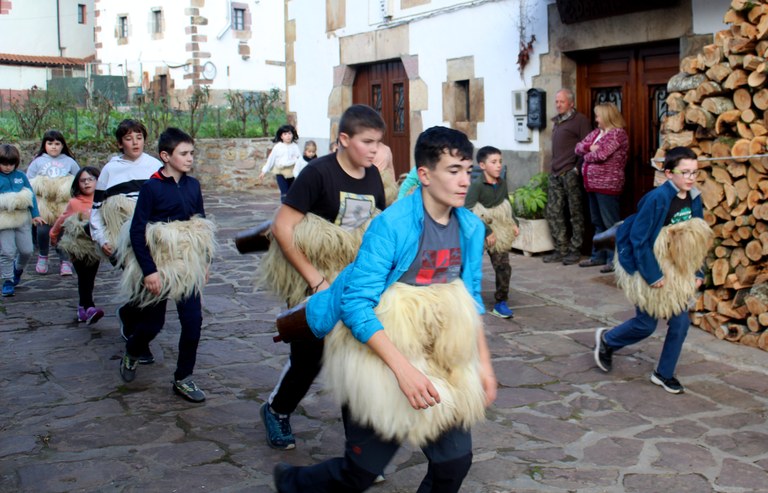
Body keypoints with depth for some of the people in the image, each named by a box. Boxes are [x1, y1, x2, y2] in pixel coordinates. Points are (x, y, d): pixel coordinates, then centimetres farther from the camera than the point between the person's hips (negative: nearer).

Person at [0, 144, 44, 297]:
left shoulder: (21, 176, 5)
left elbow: (31, 195, 9)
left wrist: (35, 215, 8)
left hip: (23, 219, 3)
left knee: (26, 250, 8)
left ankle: (18, 268, 39)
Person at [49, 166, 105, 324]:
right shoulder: (74, 203, -5)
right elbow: (62, 220, 11)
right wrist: (53, 235, 23)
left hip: (96, 246, 2)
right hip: (78, 245, -2)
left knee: (90, 278, 8)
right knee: (84, 278, -7)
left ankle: (83, 307, 21)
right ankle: (89, 308, -13)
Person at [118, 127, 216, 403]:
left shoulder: (192, 185, 2)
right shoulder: (152, 187, -12)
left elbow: (202, 224, 12)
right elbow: (137, 231, -13)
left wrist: (205, 261, 11)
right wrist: (148, 270, -17)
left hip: (188, 266, 4)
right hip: (158, 266, -4)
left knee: (193, 321, -1)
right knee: (153, 323, 8)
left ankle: (183, 379, 14)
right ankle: (131, 354, 41)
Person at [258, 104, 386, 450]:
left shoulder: (372, 177, 1)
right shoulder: (319, 172, -18)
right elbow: (282, 227, -21)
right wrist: (316, 280, -21)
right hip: (314, 284, -5)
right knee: (309, 358, 6)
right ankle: (276, 410, 36)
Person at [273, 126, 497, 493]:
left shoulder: (470, 228, -1)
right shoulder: (391, 225, -21)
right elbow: (356, 304, -24)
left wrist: (483, 362, 9)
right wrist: (402, 367, -30)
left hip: (439, 359, 6)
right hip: (378, 360, -5)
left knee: (455, 462, 5)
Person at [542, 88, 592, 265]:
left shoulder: (580, 120, -5)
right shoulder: (557, 121, 18)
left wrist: (577, 168, -14)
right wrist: (554, 166, 16)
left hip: (571, 173, -8)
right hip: (556, 174, 8)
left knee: (575, 213, 0)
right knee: (553, 212, 6)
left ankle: (575, 250, 8)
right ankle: (561, 250, 14)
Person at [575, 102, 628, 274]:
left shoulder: (618, 133, -10)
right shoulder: (596, 132, 16)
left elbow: (601, 154, -21)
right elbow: (578, 148, 11)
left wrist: (586, 155, -2)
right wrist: (589, 147, -9)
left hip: (607, 185, -9)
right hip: (592, 184, 9)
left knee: (611, 224, -4)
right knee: (598, 223, 15)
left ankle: (614, 259, 0)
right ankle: (599, 256, 23)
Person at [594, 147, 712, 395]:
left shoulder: (693, 198, -3)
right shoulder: (657, 198, -23)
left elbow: (699, 238, 9)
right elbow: (638, 238, -21)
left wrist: (698, 272, 4)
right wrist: (653, 275, -19)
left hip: (677, 271, 6)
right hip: (651, 269, -6)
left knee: (680, 323, 3)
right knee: (646, 325, 5)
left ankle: (664, 373, 22)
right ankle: (606, 340, 33)